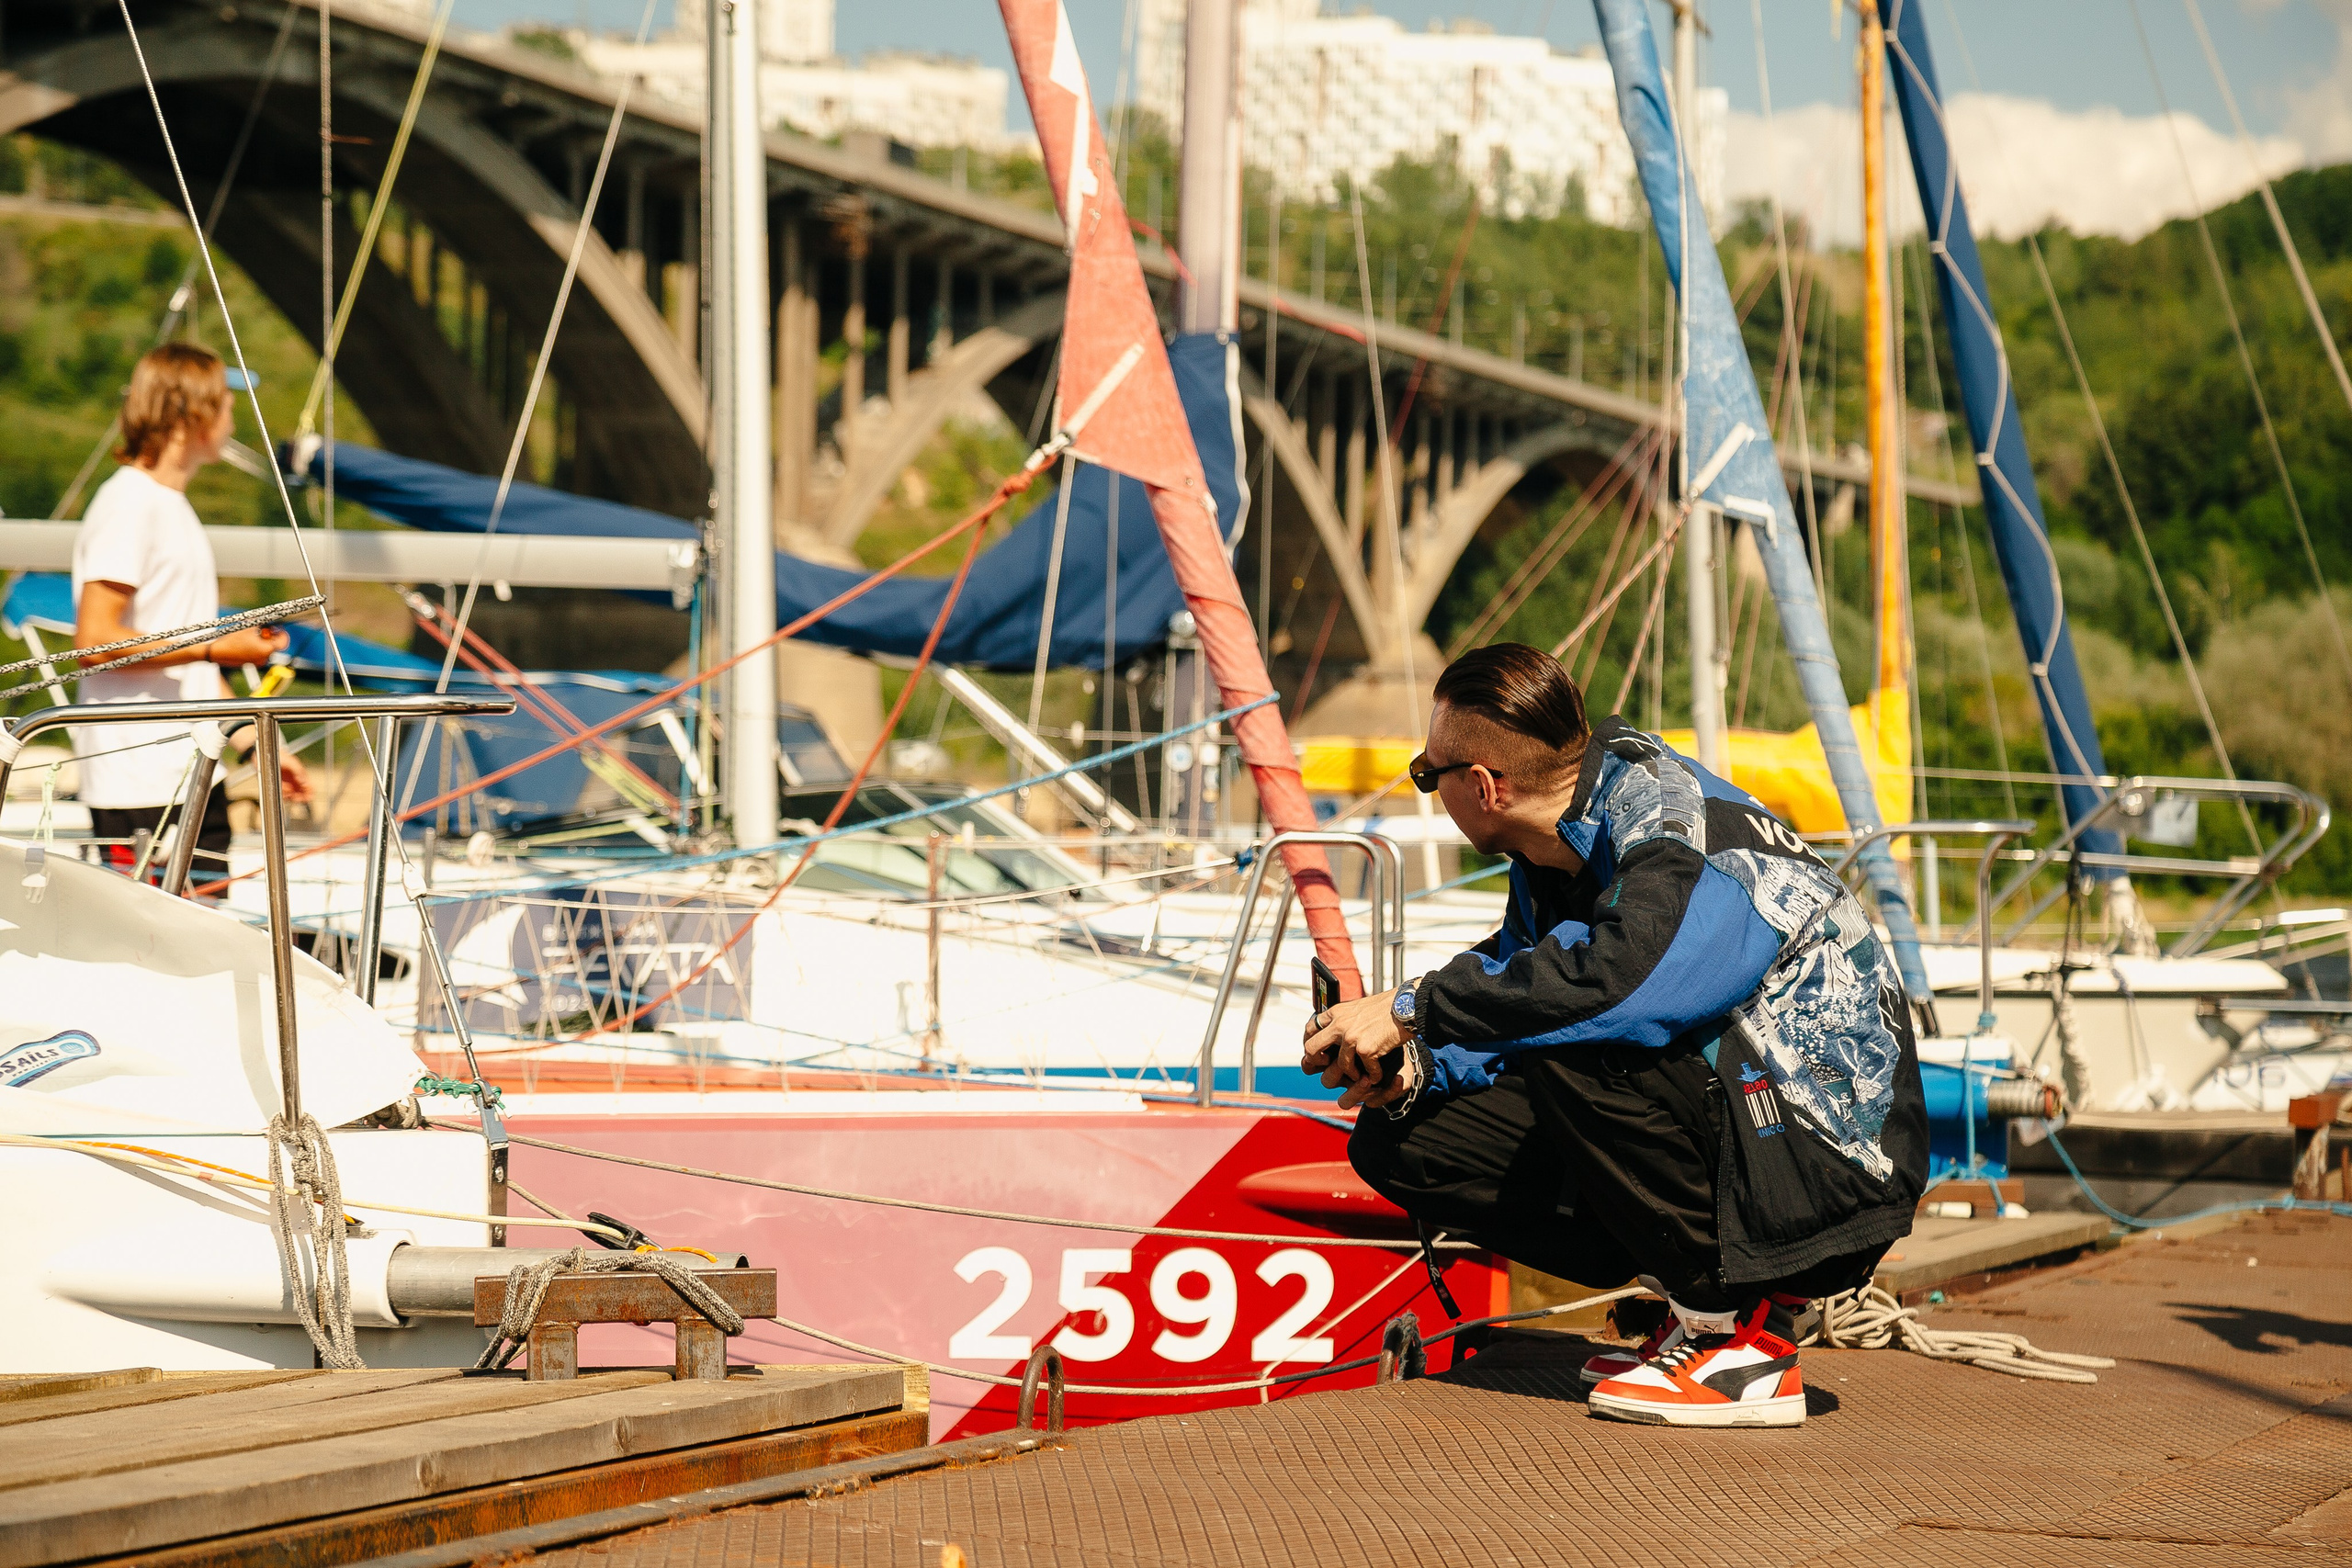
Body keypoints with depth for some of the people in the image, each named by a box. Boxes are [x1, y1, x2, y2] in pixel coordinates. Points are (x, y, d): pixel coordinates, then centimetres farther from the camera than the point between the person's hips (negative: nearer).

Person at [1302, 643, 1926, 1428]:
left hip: (1829, 1167, -9)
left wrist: (1412, 1010, -32)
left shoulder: (1683, 837, -24)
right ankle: (1696, 1301, 5)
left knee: (1575, 1055, -34)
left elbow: (1619, 977, -42)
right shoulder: (1554, 853, 4)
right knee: (1396, 1143, 1)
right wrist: (1416, 1066, -10)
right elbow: (1514, 976, 12)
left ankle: (1745, 1338, -17)